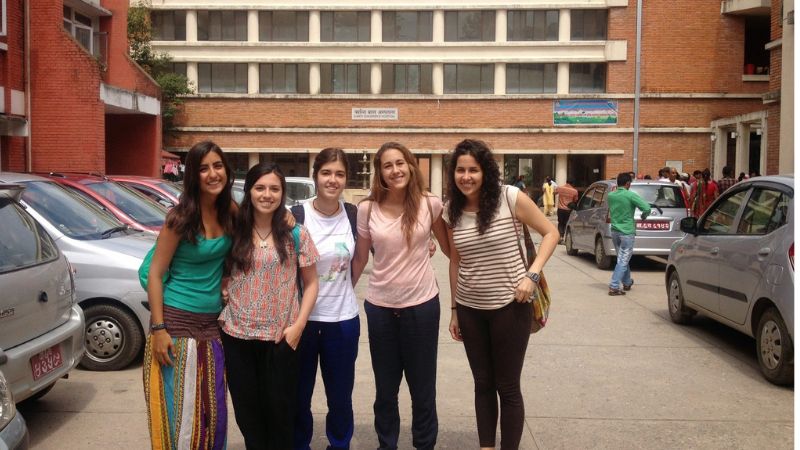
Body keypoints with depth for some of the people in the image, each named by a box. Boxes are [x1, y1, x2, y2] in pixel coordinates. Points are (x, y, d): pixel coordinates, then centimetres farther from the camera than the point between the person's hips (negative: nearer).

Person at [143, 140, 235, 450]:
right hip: (178, 320, -5)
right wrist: (158, 329, -16)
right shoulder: (180, 218, -14)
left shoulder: (229, 211, 0)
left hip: (213, 322, 5)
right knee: (178, 412, 2)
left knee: (212, 411, 13)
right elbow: (155, 274, -12)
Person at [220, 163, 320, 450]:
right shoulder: (234, 232, 2)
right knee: (247, 408, 13)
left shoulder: (296, 234, -3)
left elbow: (311, 284, 0)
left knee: (279, 409, 10)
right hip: (237, 334, 2)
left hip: (280, 337, -2)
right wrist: (224, 290, -4)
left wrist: (298, 325, -9)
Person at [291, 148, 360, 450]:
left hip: (343, 319, 2)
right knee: (299, 396, 12)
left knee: (341, 397, 15)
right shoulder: (297, 215, -11)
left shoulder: (354, 214, -2)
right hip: (302, 317, -2)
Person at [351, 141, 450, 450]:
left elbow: (449, 248, 8)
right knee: (385, 387, 15)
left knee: (422, 385, 12)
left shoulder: (430, 205, -6)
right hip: (379, 306, 1)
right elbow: (359, 258, 7)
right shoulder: (367, 209, -4)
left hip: (422, 304, -1)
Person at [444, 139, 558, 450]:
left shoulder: (510, 198, -12)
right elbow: (455, 262, 9)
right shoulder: (452, 211, 0)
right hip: (470, 309, 4)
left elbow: (550, 233, -5)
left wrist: (532, 274, -17)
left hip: (510, 306, -4)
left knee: (507, 387, 5)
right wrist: (454, 309, 10)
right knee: (483, 384, 15)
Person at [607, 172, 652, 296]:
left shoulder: (610, 196, 3)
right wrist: (644, 216, 1)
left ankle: (627, 283, 34)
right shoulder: (631, 195, -14)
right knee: (623, 261, -2)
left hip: (614, 231, 6)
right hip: (627, 232, -6)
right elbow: (646, 208, -18)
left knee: (622, 258, 21)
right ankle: (614, 287, -9)